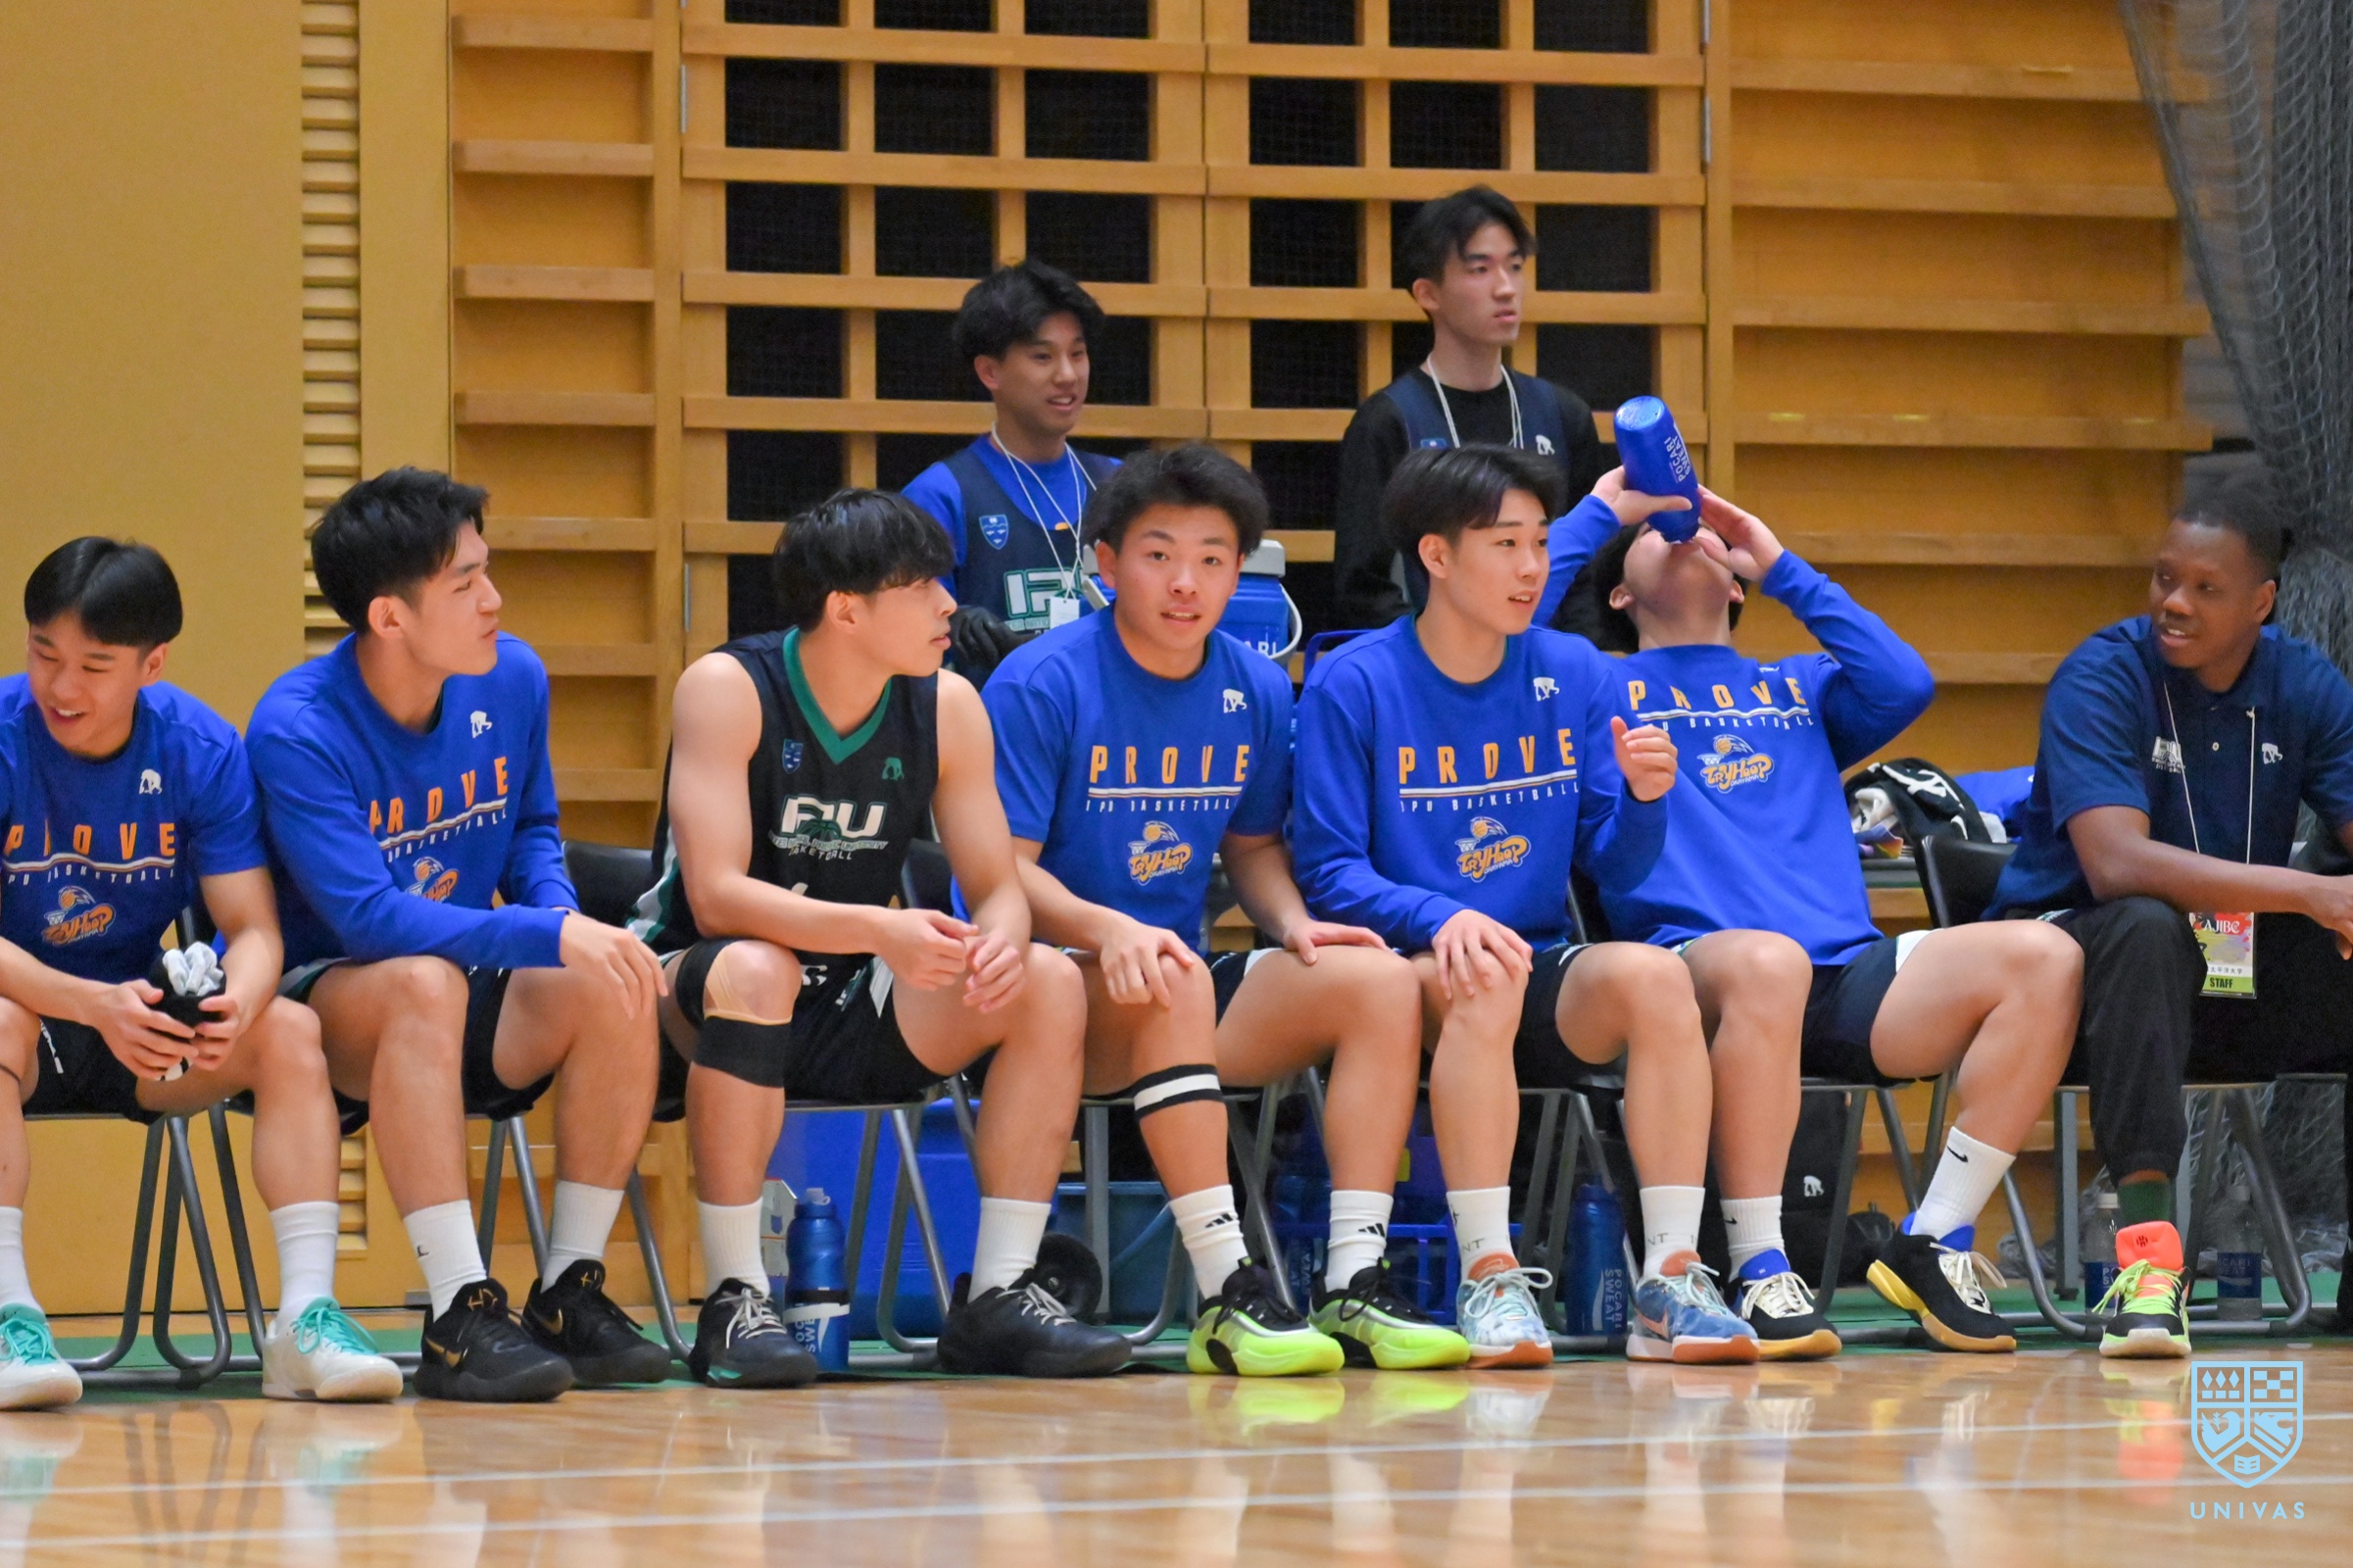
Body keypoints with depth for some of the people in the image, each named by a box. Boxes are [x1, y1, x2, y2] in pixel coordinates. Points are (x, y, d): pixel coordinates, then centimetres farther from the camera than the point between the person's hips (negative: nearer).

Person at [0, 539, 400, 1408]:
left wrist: (237, 1003, -34)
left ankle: (306, 1317, -26)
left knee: (288, 1028, -20)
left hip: (144, 1018, 3)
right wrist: (95, 1006, -39)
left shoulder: (202, 749, -7)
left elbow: (254, 929, -9)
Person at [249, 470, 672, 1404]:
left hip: (464, 996, 6)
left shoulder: (512, 679, -2)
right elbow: (368, 917, -30)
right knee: (423, 984, -39)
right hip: (324, 1001, -6)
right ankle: (460, 1317, -40)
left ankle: (571, 1293, -13)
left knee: (614, 989, -24)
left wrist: (563, 910, -10)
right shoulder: (297, 731, -22)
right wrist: (549, 937, -37)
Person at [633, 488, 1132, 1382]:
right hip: (704, 987, -5)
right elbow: (716, 896, -26)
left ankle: (999, 1294, -12)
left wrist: (1002, 941, -27)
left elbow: (999, 888, -1)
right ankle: (734, 1303, -33)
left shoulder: (946, 706, -3)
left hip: (853, 1011, 5)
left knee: (1049, 984, -16)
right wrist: (878, 930, -40)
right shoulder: (728, 690, -17)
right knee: (754, 972, -39)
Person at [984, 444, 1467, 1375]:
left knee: (1378, 979, -15)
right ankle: (1230, 1299, -40)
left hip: (1187, 985, 6)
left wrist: (1294, 924, -2)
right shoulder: (1041, 685, -10)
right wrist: (1111, 931, -31)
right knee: (1172, 983, -37)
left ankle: (1353, 1288, -22)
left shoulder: (1257, 690, 9)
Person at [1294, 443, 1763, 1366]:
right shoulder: (1354, 684, -3)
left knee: (1653, 975, -28)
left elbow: (1612, 866, 8)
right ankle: (1488, 1278, -36)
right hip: (1410, 973, -4)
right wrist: (1443, 921, -25)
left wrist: (1643, 800, -14)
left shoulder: (1572, 674, 9)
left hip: (1545, 973, 4)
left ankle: (1671, 1279, -29)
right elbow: (1329, 873, -8)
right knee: (1483, 981, -37)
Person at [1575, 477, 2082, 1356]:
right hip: (1696, 971, -5)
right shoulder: (1602, 688, 21)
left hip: (1845, 975, 5)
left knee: (2043, 959, -19)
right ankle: (1757, 1274, -36)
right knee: (1767, 962, -42)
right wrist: (1605, 507, 11)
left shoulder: (1798, 688, 32)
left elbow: (1905, 685, 11)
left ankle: (1935, 1243, -15)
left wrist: (1782, 568, 16)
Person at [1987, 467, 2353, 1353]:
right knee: (2147, 927, -38)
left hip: (2234, 982, 5)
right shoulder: (2103, 678, -15)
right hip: (2076, 960, -5)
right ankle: (2146, 1253, -43)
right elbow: (2117, 864, -29)